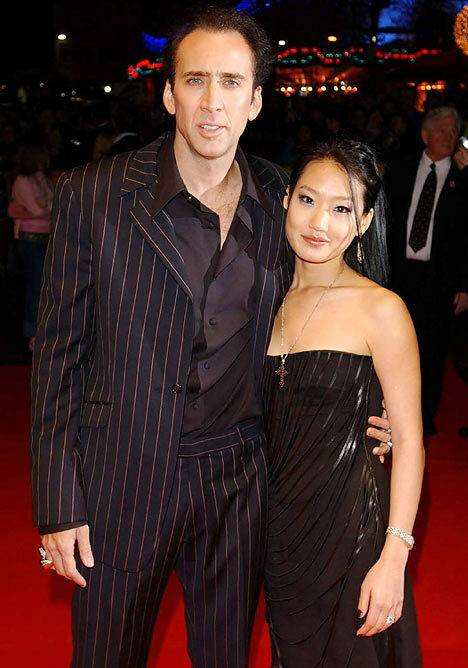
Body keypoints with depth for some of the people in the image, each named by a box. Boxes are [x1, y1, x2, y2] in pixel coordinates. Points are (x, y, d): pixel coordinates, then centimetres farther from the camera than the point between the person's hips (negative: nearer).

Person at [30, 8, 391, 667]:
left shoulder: (280, 202, 0)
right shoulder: (94, 195, -9)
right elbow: (60, 352, -7)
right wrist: (57, 505, -8)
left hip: (239, 482, 3)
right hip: (122, 483, -2)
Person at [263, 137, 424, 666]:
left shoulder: (380, 309, -15)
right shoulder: (273, 299, 2)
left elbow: (408, 439, -14)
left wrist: (393, 558, -19)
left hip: (350, 529, -5)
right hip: (280, 526, 5)